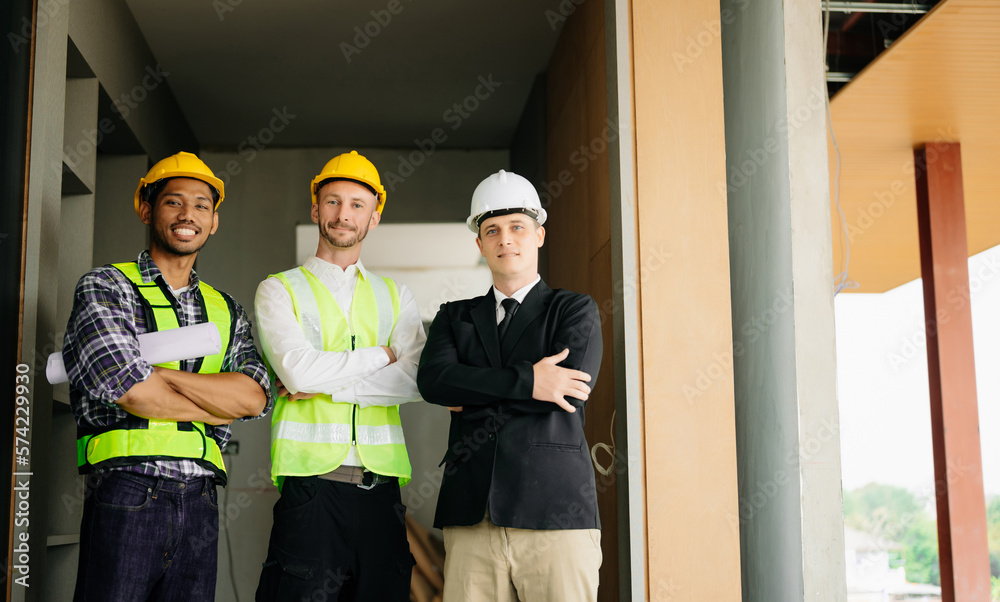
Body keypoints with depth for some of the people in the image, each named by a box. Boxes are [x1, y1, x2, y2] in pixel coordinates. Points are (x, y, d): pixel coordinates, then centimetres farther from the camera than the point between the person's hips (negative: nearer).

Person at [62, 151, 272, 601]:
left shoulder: (227, 311, 17)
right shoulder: (104, 287, 3)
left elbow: (255, 396, -1)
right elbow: (132, 392, -11)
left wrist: (160, 374, -10)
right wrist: (223, 405, -1)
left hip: (199, 505, 4)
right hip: (126, 496, -4)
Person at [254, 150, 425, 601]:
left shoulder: (395, 297, 16)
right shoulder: (278, 290, 8)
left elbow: (415, 382, -1)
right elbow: (298, 370, -10)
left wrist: (325, 385, -9)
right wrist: (382, 354, 0)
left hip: (381, 484, 3)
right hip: (311, 483, -3)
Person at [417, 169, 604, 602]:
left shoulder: (575, 311, 10)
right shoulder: (455, 317, 18)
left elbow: (570, 395, -6)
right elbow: (432, 380, -2)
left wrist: (473, 397, 1)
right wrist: (526, 382, -12)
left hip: (555, 517, -2)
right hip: (471, 520, 2)